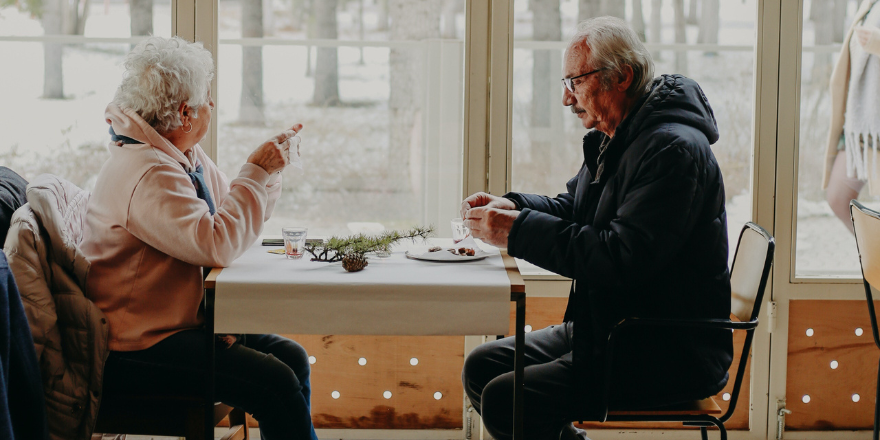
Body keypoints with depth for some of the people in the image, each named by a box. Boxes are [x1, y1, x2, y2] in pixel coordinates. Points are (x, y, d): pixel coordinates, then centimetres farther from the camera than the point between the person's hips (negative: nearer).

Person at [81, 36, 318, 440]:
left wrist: (272, 166, 7)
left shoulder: (187, 157, 11)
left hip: (183, 323, 10)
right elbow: (216, 245, -30)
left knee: (291, 356, 3)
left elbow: (232, 218, 20)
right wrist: (256, 172, -19)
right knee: (277, 384, -20)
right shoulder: (146, 173, -23)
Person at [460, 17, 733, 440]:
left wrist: (519, 231, -23)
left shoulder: (674, 150, -20)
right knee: (481, 366, 6)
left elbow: (624, 259, -28)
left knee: (505, 399, -21)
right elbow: (573, 208, 24)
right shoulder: (613, 140, 12)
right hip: (607, 327, 10)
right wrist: (513, 206, 3)